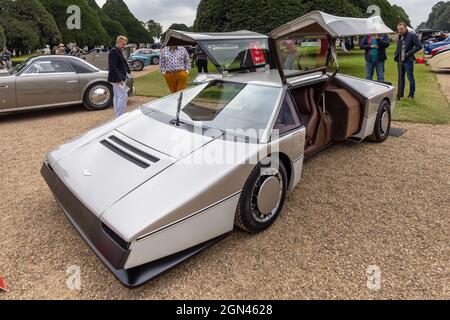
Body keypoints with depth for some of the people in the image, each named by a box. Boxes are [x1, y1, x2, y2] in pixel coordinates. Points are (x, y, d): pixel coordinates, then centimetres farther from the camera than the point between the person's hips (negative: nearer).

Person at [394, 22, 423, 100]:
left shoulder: (412, 36, -7)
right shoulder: (399, 37, 13)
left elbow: (419, 46, -11)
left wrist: (409, 53, -15)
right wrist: (396, 56, 9)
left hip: (408, 61, -6)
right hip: (400, 61, 7)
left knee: (410, 78, 1)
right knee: (401, 78, 13)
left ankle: (411, 94, 8)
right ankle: (400, 94, 21)